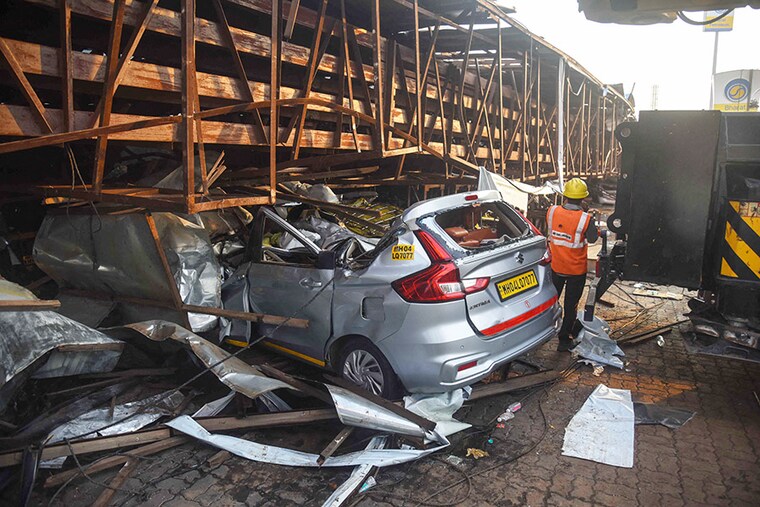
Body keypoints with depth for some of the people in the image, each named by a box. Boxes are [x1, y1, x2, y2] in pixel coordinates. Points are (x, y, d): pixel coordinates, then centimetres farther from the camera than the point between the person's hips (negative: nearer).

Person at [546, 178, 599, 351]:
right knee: (571, 305, 11)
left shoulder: (552, 212, -15)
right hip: (576, 270, -3)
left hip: (556, 266, 3)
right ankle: (563, 340, 21)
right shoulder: (585, 219, -23)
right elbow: (592, 239, -9)